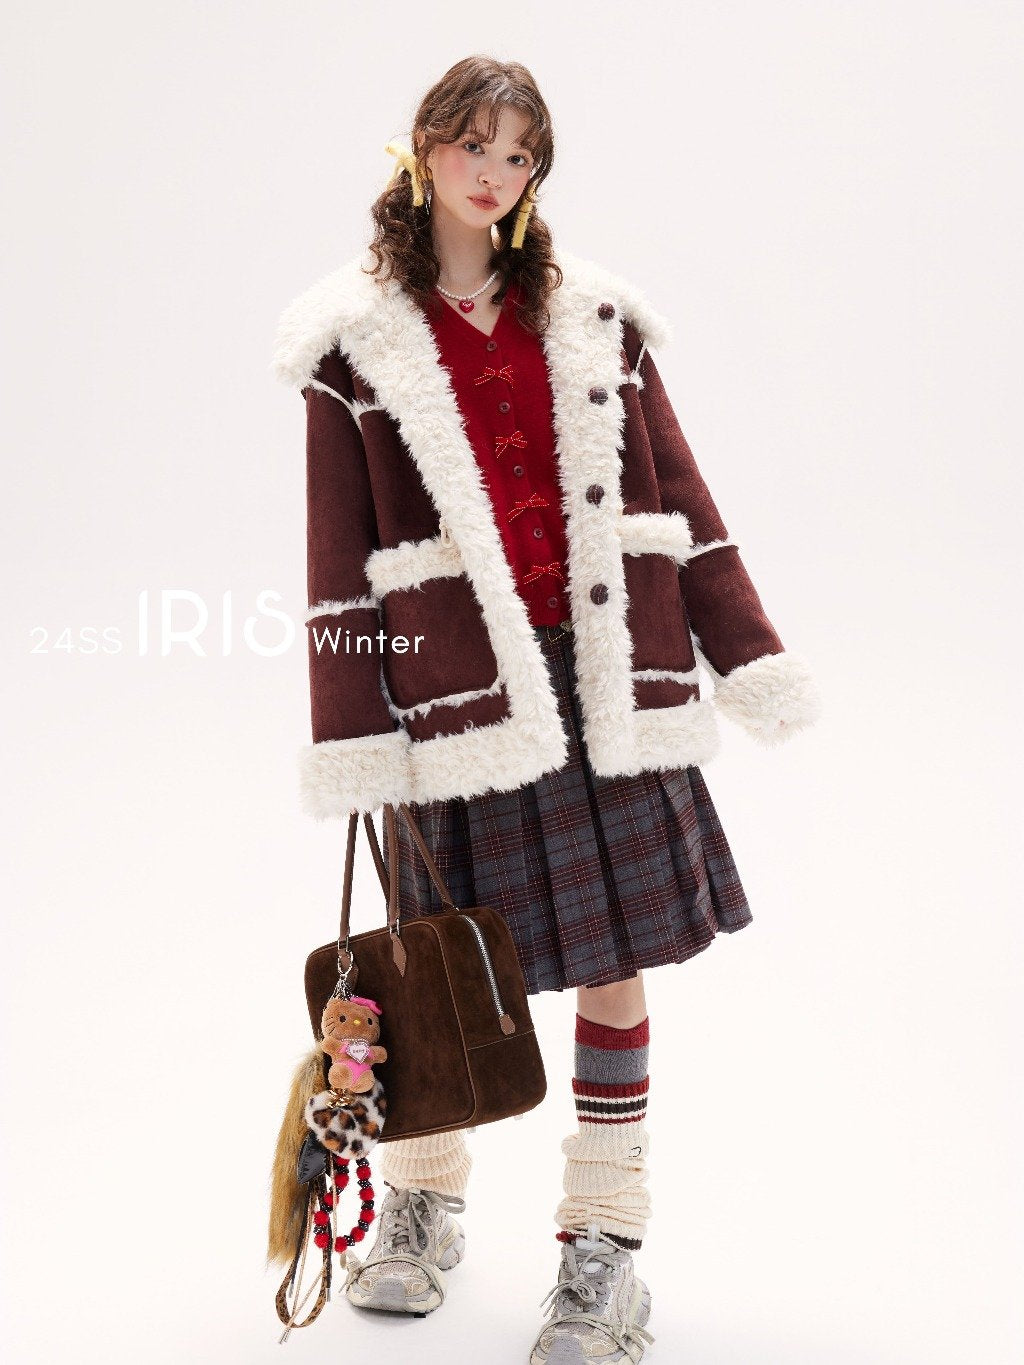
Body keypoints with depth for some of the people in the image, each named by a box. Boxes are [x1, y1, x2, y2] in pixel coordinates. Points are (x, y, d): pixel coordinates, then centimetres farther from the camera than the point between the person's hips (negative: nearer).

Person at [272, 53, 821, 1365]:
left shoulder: (592, 314, 10)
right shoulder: (359, 336, 3)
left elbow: (675, 497, 9)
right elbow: (340, 553, 0)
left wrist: (748, 657, 4)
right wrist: (350, 733, -5)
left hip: (604, 673, 2)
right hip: (457, 681, -2)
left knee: (613, 955, 3)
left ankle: (603, 1244, 18)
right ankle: (419, 1206, 33)